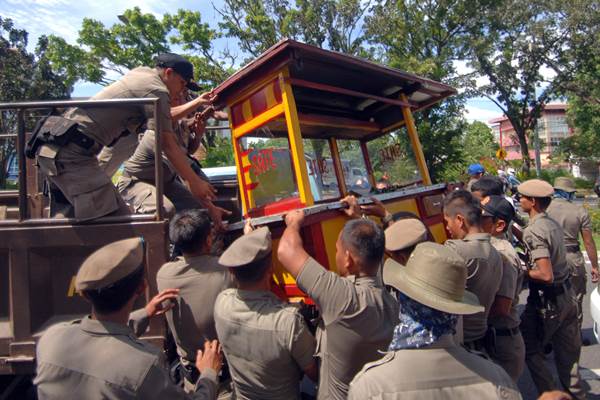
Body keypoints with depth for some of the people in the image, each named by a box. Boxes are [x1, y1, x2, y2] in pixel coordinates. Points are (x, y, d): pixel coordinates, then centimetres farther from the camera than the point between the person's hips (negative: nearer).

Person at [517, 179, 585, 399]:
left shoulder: (534, 230, -22)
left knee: (530, 349, 9)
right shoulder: (553, 224, 5)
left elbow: (546, 275, -28)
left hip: (546, 301, -8)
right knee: (568, 355, 18)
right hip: (567, 296, 8)